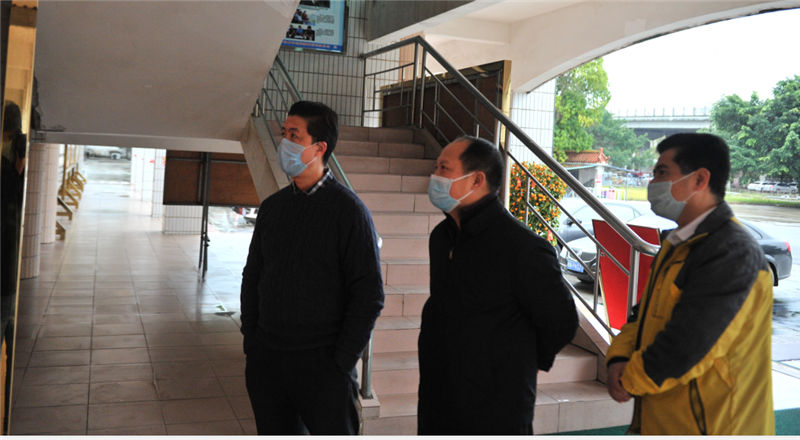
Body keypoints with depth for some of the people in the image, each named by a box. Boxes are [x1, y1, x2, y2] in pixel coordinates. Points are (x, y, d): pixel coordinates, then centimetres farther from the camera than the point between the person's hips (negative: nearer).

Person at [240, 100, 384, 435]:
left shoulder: (347, 209, -10)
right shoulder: (272, 206, 8)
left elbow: (369, 294, -12)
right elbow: (252, 278, 15)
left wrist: (341, 361, -13)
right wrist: (251, 341, 8)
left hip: (321, 363, -5)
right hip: (266, 358, 5)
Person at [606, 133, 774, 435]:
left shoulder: (733, 253, -22)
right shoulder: (677, 244, 9)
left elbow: (684, 347, -26)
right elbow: (645, 314, 11)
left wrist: (629, 380, -11)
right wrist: (619, 359, -7)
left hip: (704, 425, -8)